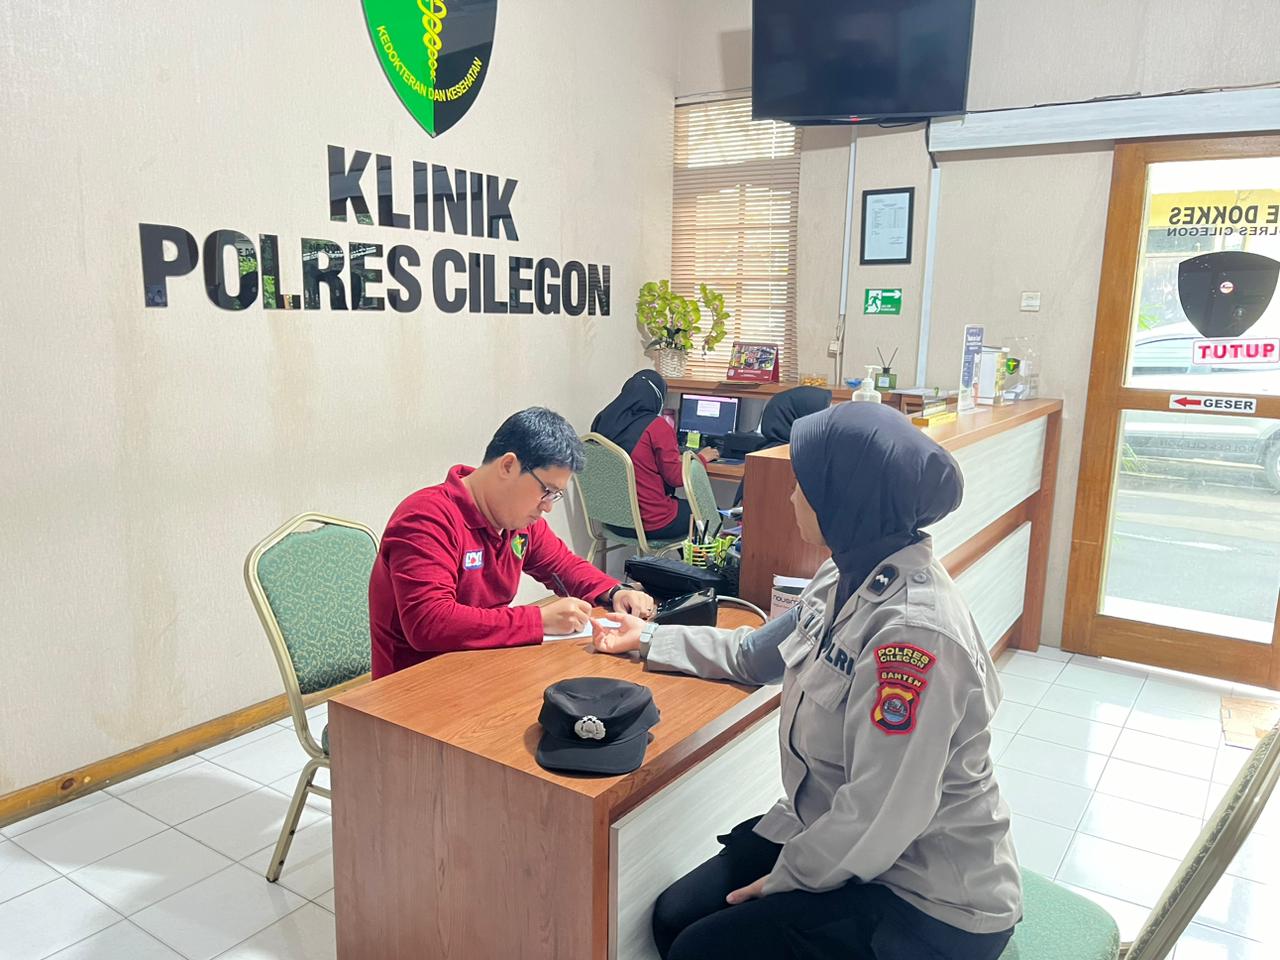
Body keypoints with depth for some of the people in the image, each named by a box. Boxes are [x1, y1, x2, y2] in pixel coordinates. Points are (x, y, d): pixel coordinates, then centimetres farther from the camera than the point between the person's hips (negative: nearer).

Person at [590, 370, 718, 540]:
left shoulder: (603, 420, -1)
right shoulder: (657, 426, -18)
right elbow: (676, 478, -11)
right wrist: (701, 458, 6)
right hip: (651, 524, -7)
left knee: (678, 502, 30)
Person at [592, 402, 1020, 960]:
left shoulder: (913, 631, -31)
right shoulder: (847, 579, -2)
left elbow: (881, 817, -29)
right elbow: (752, 655, 15)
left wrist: (786, 878, -13)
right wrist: (648, 639, 20)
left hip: (930, 899, -7)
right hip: (835, 835, 7)